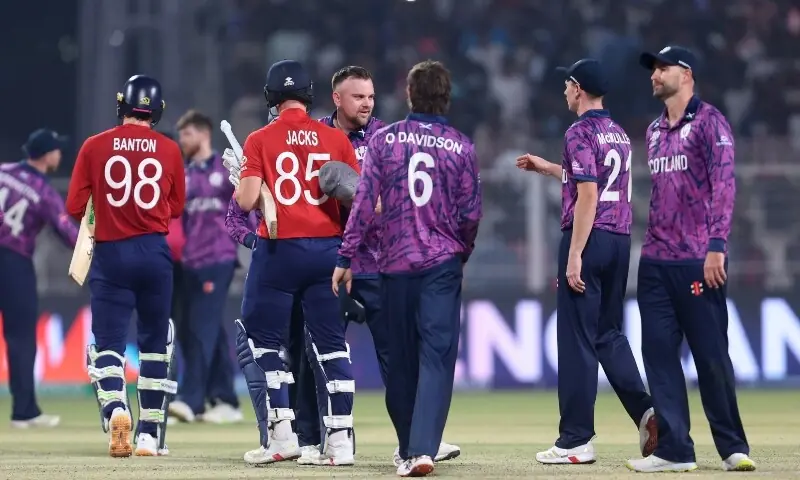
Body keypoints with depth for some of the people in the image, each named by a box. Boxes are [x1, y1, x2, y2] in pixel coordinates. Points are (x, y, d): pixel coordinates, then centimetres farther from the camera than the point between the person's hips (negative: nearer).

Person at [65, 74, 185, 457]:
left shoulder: (95, 147, -3)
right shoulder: (169, 150, 1)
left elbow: (76, 206, -2)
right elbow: (175, 206, 11)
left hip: (110, 254, -1)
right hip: (155, 253, 1)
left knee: (107, 342, 1)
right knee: (155, 343, 14)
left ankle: (115, 407, -28)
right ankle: (149, 434, 16)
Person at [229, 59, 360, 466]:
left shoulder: (260, 140, -3)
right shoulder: (336, 140, 3)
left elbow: (247, 201, -10)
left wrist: (238, 183, 11)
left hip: (278, 252, -2)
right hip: (328, 249, 2)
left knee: (258, 340, 9)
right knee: (330, 344, 8)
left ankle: (279, 432, -1)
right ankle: (339, 438, 3)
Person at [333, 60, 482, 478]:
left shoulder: (383, 140, 0)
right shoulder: (460, 147, -1)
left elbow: (364, 203, -5)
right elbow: (471, 213, 0)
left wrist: (345, 259, -2)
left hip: (395, 263, 1)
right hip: (443, 263, -1)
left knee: (400, 360, 12)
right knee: (436, 356, -5)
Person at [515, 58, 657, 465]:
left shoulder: (580, 133, -10)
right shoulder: (619, 134, 16)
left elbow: (588, 195, -19)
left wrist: (574, 256, -19)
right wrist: (545, 168, 42)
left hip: (588, 239, -8)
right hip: (621, 240, 8)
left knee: (577, 339, -3)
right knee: (608, 333, 16)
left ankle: (576, 439, -2)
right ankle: (645, 410, -3)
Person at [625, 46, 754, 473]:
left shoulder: (709, 122, -4)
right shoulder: (654, 132, 18)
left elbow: (724, 183, -13)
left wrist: (716, 246, -22)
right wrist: (653, 248, 17)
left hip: (698, 261, -7)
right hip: (655, 262, 7)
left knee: (711, 355, -5)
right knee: (659, 353, 2)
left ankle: (733, 447, 5)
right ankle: (674, 449, 5)